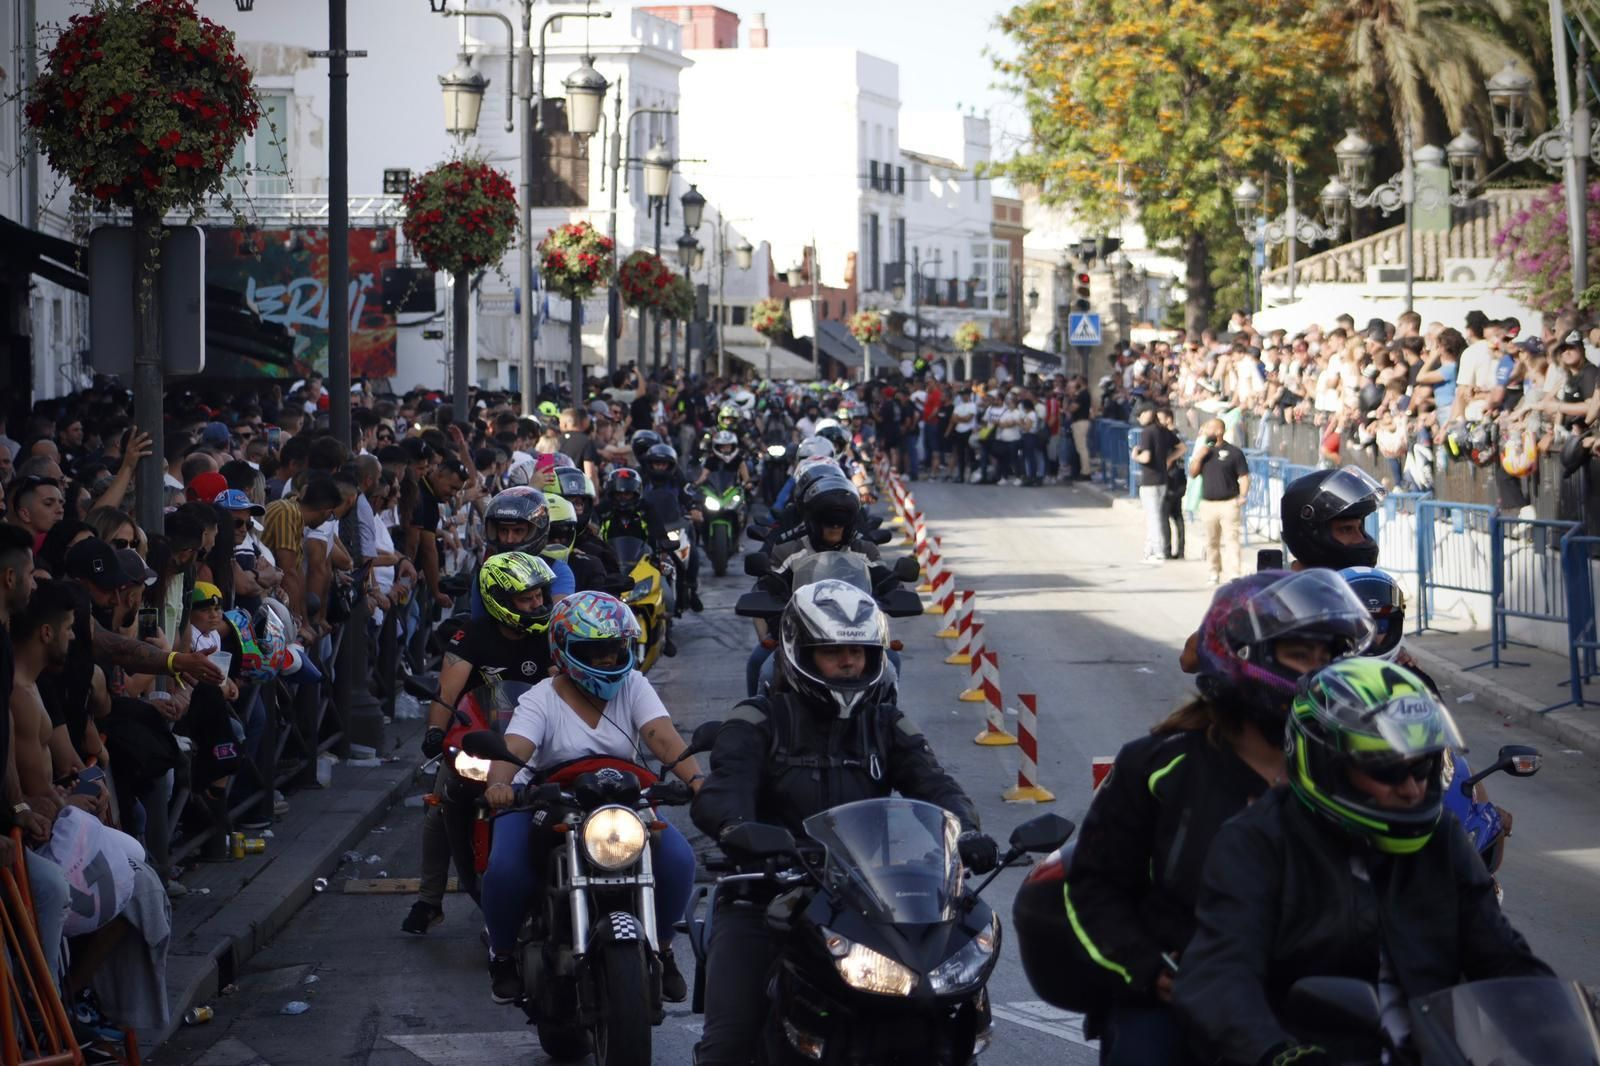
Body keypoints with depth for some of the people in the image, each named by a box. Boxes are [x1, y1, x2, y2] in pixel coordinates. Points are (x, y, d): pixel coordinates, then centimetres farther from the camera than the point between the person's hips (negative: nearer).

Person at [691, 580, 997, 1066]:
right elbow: (720, 792, -17)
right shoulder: (759, 721, -1)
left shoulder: (888, 727, 13)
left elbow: (933, 784, -2)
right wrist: (740, 831, -40)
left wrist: (966, 830, -25)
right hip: (764, 901, -3)